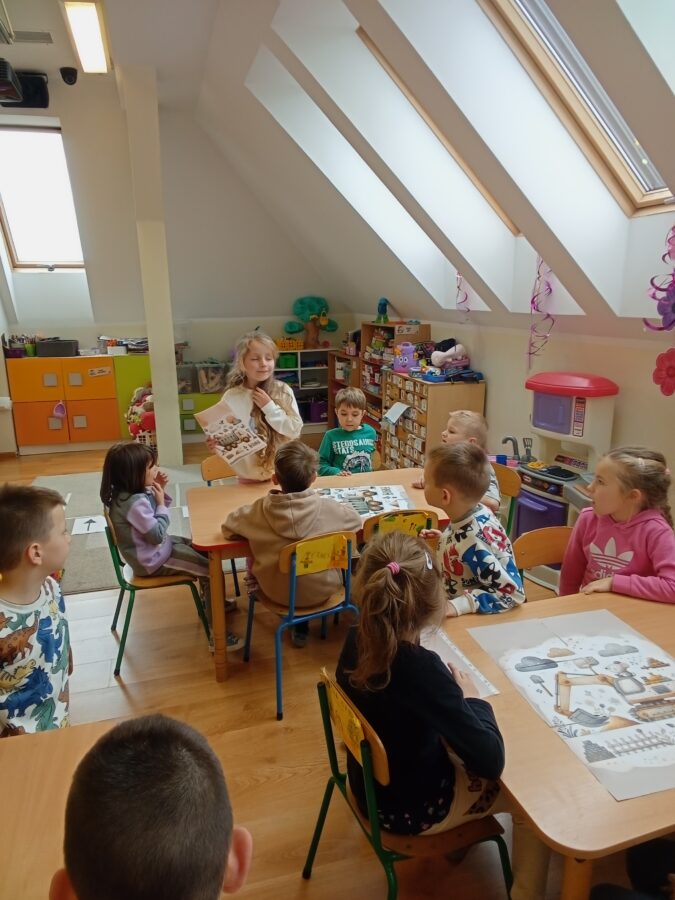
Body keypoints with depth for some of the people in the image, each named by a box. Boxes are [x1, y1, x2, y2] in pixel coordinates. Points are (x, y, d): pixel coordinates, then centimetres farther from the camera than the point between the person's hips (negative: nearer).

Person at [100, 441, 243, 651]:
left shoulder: (133, 493, -1)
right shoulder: (134, 503, -31)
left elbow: (152, 518, 12)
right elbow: (157, 534, -26)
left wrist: (160, 492, -3)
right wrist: (161, 504, -16)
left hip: (156, 548, 10)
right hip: (153, 560, -10)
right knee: (212, 570, -12)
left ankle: (210, 601, 37)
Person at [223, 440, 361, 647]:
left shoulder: (260, 509, -19)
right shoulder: (328, 508, -20)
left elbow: (227, 525, -2)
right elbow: (357, 520, 0)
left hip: (278, 593, 1)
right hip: (322, 589, 0)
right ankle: (300, 627, 36)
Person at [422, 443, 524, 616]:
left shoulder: (472, 545, -30)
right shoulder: (479, 511, -10)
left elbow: (512, 593, -27)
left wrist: (459, 605, -33)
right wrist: (444, 540, 5)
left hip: (471, 618, -7)